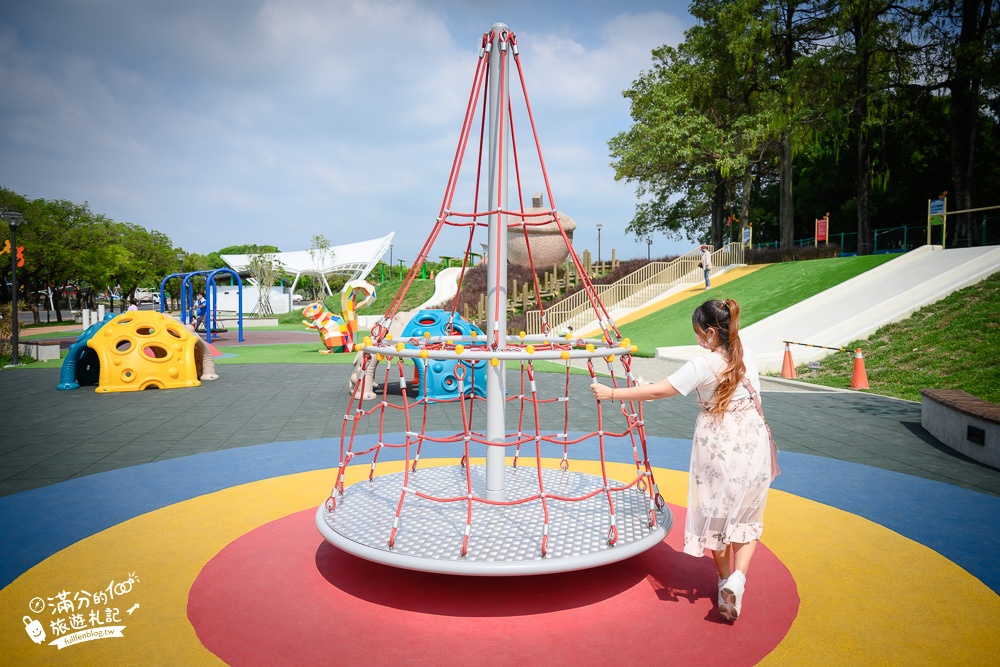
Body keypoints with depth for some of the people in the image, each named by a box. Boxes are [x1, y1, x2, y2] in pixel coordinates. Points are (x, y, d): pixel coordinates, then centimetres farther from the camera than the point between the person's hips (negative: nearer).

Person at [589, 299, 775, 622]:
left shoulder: (703, 366, -18)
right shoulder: (747, 356, -1)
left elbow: (657, 391, -17)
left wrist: (611, 393, -10)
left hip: (717, 446, -4)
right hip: (752, 442, 4)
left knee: (717, 514, 16)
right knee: (746, 516, 15)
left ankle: (725, 580, 29)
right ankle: (738, 577, -4)